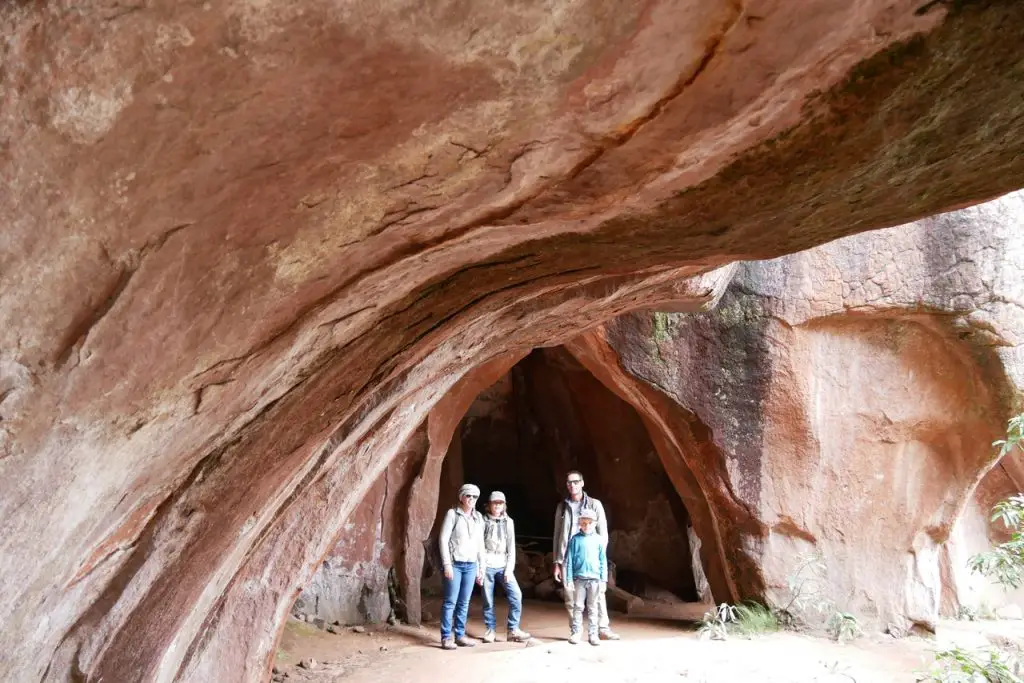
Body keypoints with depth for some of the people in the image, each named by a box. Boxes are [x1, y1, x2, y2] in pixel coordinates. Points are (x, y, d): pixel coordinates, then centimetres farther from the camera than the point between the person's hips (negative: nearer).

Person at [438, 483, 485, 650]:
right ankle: (446, 637, 2)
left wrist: (481, 567, 12)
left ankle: (460, 635, 16)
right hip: (454, 564, -5)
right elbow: (443, 539, -7)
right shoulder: (452, 514, -3)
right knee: (450, 602, -4)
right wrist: (447, 564, -13)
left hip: (471, 565, 5)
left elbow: (480, 544, 15)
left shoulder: (478, 518, 11)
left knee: (464, 603, 7)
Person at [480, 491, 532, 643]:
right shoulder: (483, 521, 1)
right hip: (487, 566, -2)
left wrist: (509, 569, -3)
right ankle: (490, 630, 14)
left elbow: (511, 547, 5)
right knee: (488, 600, 0)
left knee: (516, 595, -10)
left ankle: (512, 630, -3)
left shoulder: (508, 522, 7)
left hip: (503, 566, 2)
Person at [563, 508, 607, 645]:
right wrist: (569, 579, -4)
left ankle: (592, 634, 12)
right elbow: (569, 560, -1)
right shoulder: (575, 539, -2)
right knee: (578, 607, 4)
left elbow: (603, 561, 5)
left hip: (594, 579, 1)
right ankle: (575, 632, 10)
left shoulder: (598, 540, 2)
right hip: (579, 578, -1)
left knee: (592, 608, 7)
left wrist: (603, 579, 1)